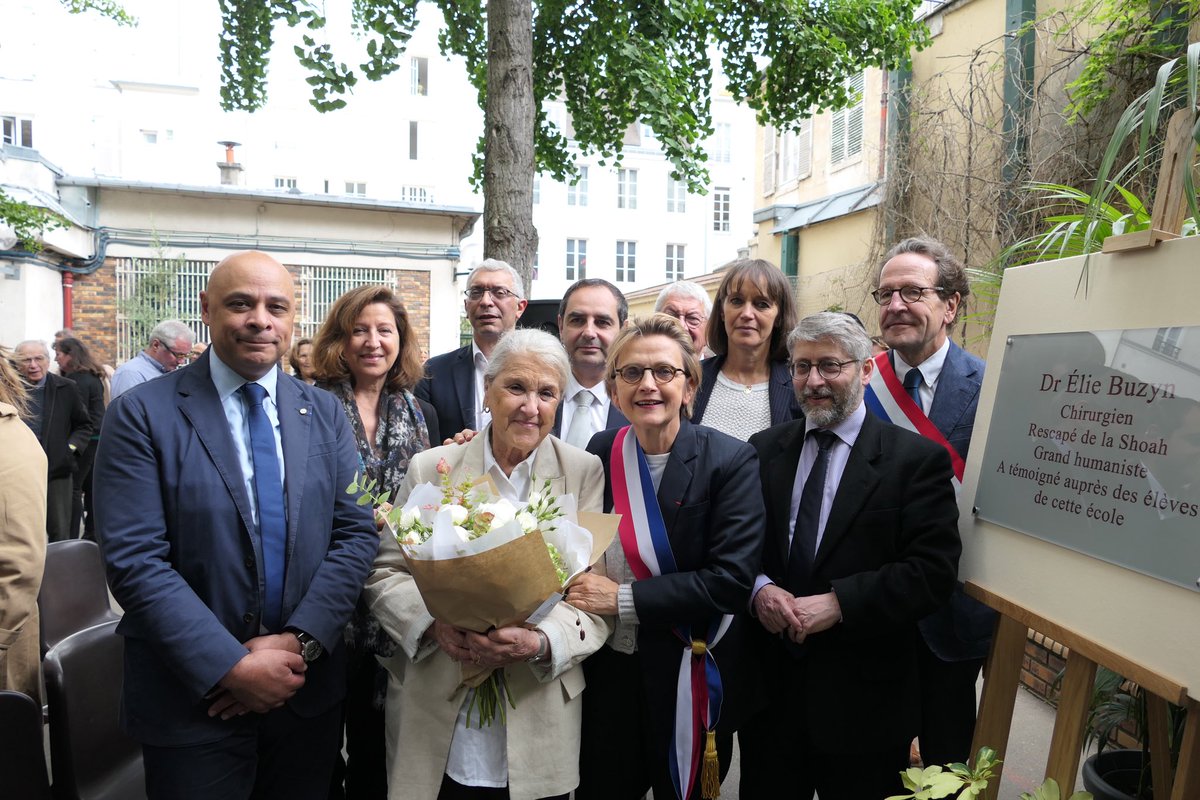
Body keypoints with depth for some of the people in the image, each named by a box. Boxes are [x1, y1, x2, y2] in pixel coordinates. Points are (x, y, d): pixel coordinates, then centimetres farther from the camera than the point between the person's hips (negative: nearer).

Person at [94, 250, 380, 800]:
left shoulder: (325, 414, 3)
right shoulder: (142, 415, -8)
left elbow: (357, 533, -2)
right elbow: (134, 561, -14)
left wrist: (300, 641, -14)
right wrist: (232, 666, -18)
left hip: (309, 688, 4)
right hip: (192, 697, -3)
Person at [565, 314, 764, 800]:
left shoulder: (731, 462, -13)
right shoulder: (599, 453, -2)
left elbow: (732, 579, -20)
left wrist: (625, 598, -21)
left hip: (691, 680, -3)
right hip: (607, 671, 3)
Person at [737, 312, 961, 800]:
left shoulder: (916, 458, -7)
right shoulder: (764, 449, 5)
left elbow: (933, 571, -14)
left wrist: (838, 603, -21)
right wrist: (758, 588, -13)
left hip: (862, 698, -3)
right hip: (769, 685, 3)